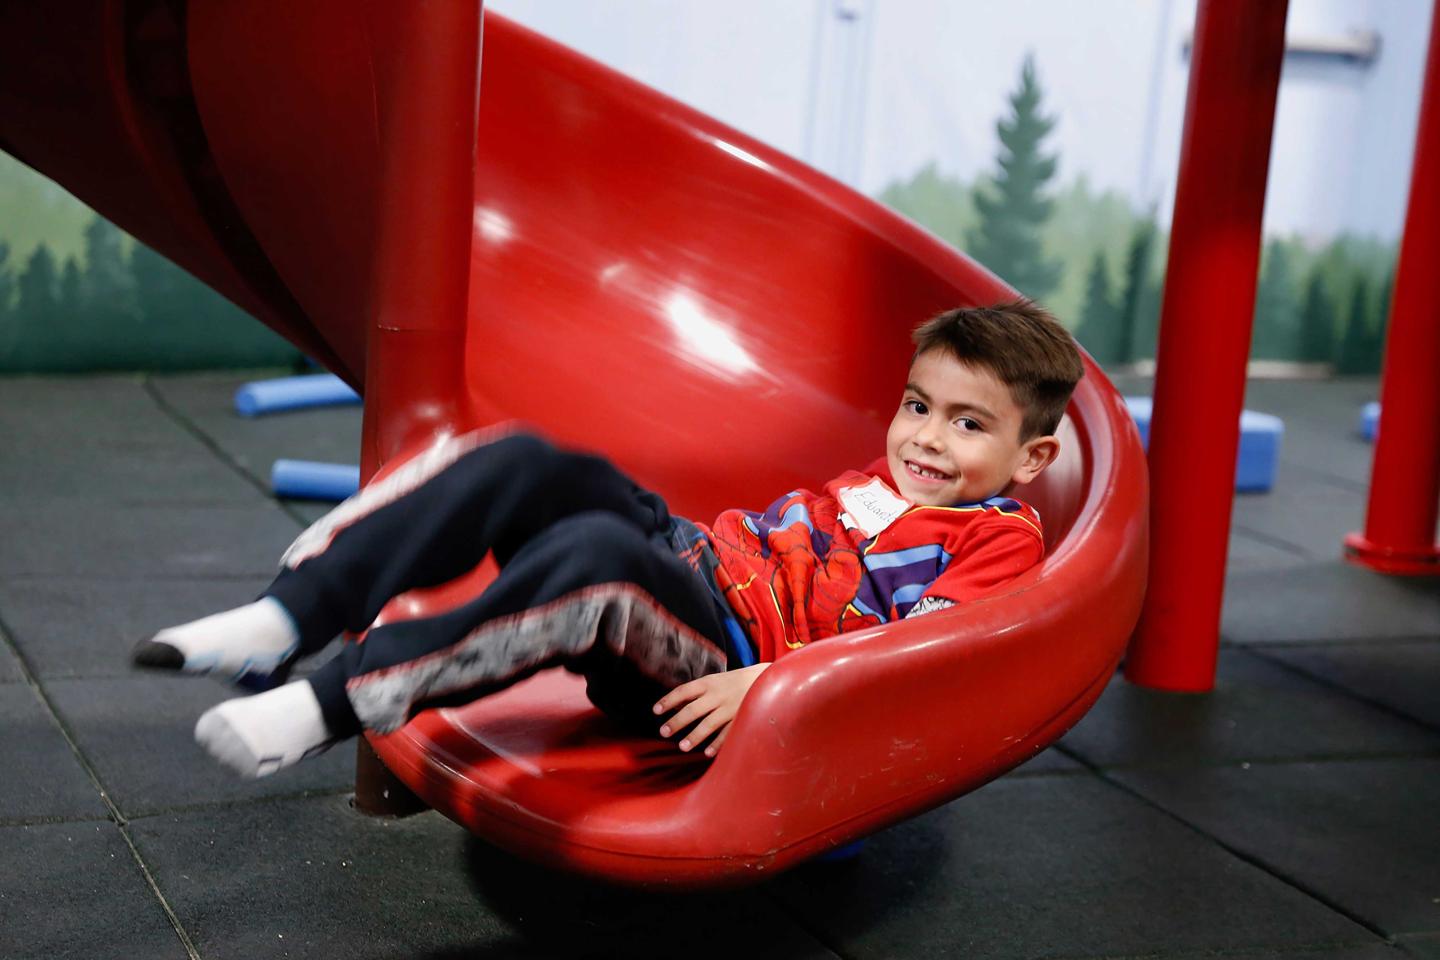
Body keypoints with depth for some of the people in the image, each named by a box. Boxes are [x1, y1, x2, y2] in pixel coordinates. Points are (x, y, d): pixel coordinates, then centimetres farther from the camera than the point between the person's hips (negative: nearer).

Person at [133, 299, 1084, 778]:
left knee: (598, 550, -39)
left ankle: (339, 701, -37)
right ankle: (284, 621, -25)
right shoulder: (882, 479, 26)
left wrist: (768, 683, -25)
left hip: (725, 655, -7)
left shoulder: (999, 539, 1)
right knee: (518, 464, -18)